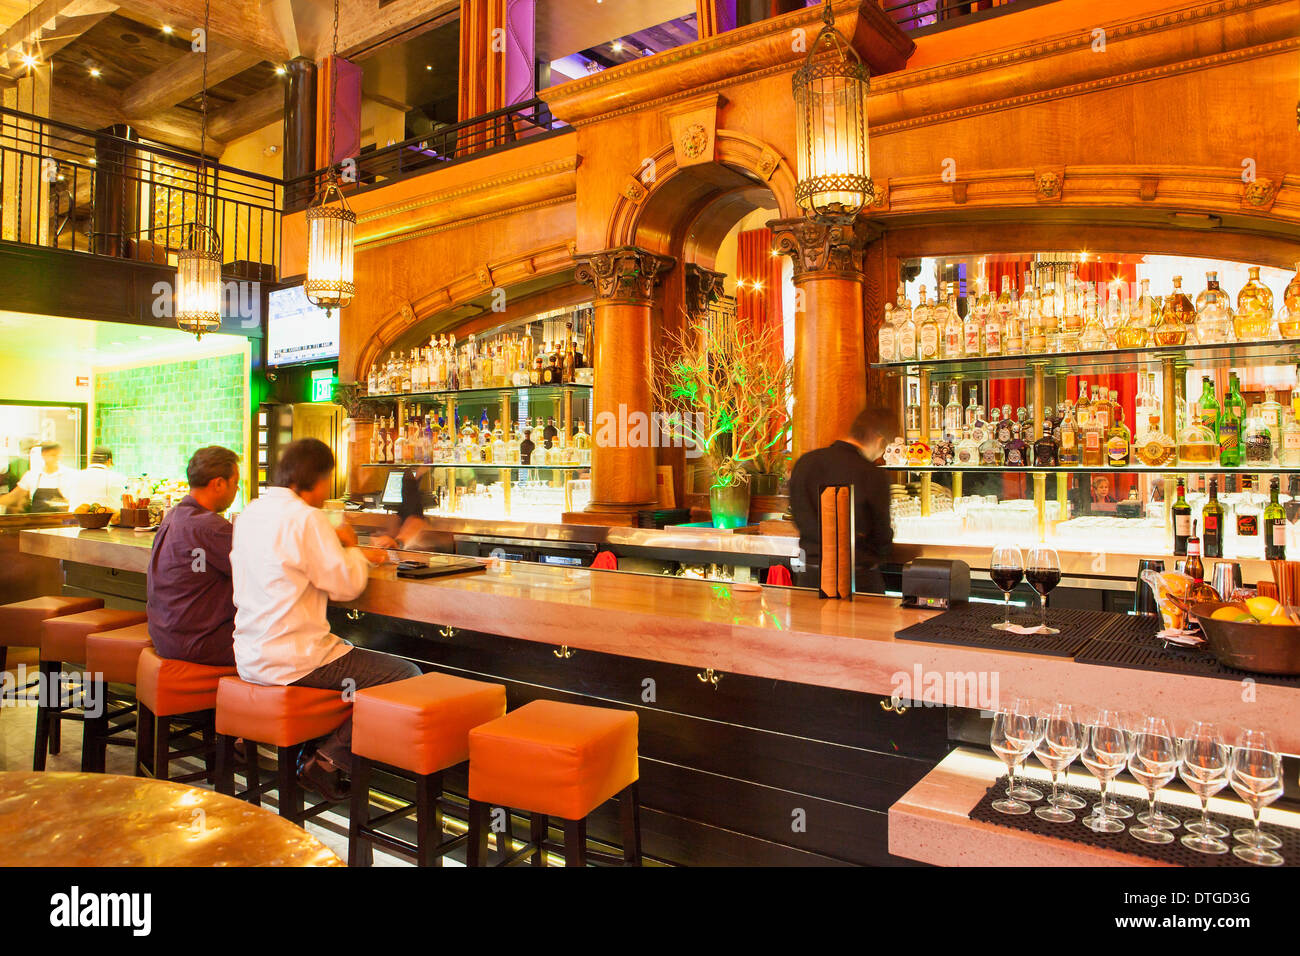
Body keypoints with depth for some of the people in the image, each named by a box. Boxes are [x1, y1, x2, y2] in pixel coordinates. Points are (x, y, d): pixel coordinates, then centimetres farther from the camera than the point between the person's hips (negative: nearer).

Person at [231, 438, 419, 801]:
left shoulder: (250, 513, 11)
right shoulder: (305, 518, -17)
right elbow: (346, 585, -14)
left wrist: (353, 554, 15)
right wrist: (352, 549, 6)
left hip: (251, 658, 10)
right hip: (293, 659, -10)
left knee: (352, 655, 32)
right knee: (408, 677, -4)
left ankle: (310, 752, 22)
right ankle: (328, 761, 1)